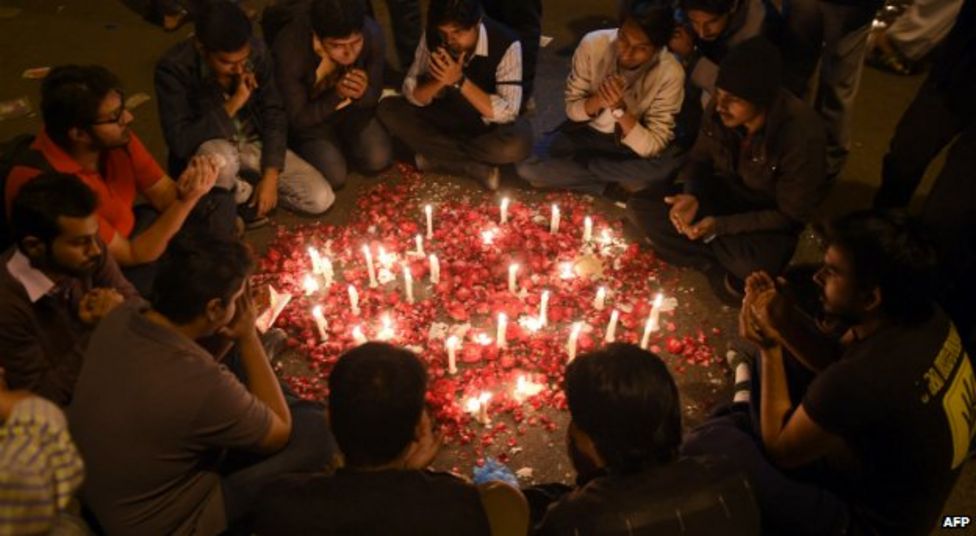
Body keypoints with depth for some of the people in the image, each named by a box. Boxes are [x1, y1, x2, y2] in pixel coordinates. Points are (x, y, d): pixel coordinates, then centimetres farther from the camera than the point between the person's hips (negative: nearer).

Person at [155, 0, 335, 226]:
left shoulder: (257, 50, -14)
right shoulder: (174, 67, -24)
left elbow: (274, 112, -7)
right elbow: (180, 143, -28)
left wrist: (270, 177, -15)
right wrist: (232, 105, -31)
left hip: (254, 143, 3)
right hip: (210, 149, -3)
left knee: (321, 199, -12)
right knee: (220, 157, -41)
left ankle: (248, 186, 10)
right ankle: (239, 195, -6)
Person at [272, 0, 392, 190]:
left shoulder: (373, 34, -28)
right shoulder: (289, 49, -36)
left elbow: (374, 96, -12)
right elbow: (298, 119, -23)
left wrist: (363, 93, -37)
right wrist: (336, 95, -40)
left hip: (352, 108, 3)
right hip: (308, 116, -3)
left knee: (378, 160, -11)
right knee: (334, 177, -14)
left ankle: (341, 138, 18)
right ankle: (303, 147, 17)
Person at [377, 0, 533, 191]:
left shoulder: (505, 44, -24)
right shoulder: (433, 37, -14)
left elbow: (506, 113, -28)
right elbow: (411, 95, -12)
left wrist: (460, 80, -36)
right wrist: (440, 80, -33)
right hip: (448, 115, 4)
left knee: (517, 144, -37)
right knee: (388, 109, -18)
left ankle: (437, 155, -14)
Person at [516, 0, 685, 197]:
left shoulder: (670, 74, -24)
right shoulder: (593, 43, -21)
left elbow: (652, 147, -24)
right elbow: (572, 109, -11)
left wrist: (619, 109, -38)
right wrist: (597, 101, -33)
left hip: (633, 140, -1)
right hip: (587, 131, 1)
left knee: (667, 166, -35)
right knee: (527, 167, -21)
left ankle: (575, 167, -12)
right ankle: (618, 185, -7)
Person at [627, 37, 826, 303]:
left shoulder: (801, 133, -29)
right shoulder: (718, 110, -17)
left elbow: (791, 215, -20)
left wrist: (720, 225, -28)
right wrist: (693, 195, -20)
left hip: (771, 220, -5)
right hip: (724, 195, 5)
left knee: (754, 264, -39)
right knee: (640, 206, -16)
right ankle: (719, 270, -11)